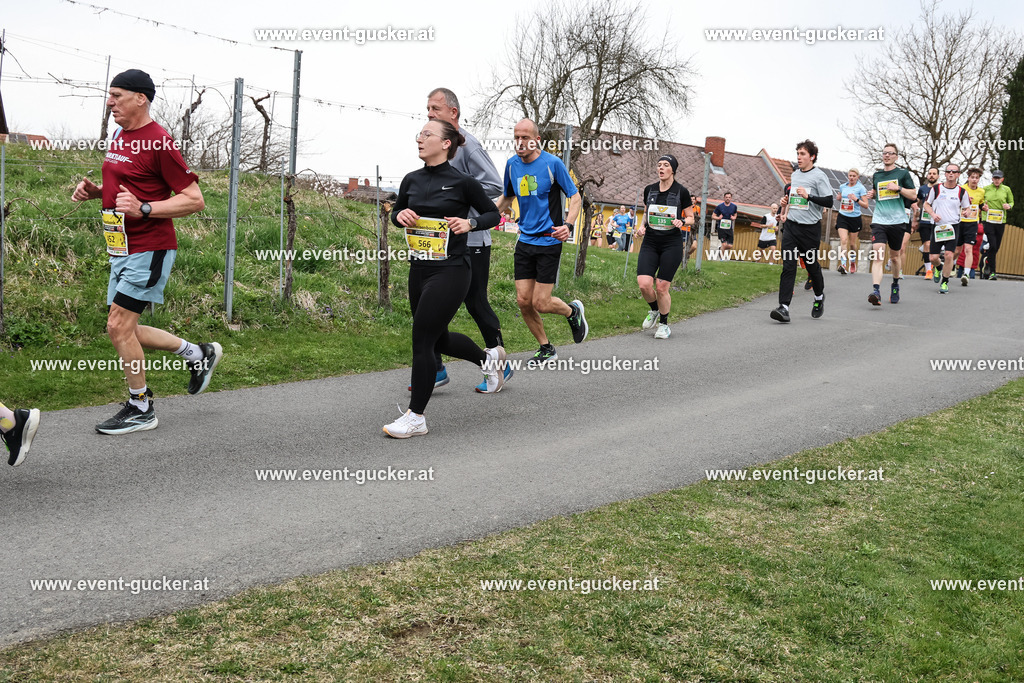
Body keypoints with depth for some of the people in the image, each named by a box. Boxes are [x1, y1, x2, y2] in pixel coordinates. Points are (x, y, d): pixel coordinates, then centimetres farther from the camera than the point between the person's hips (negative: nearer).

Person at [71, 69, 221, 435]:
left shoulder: (159, 142, -15)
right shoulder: (119, 137, 13)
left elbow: (194, 199, -17)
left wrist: (143, 209, -26)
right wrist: (95, 191, 7)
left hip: (149, 250, -10)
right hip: (123, 250, 10)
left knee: (118, 326, -9)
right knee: (124, 330, 12)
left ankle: (140, 409, 7)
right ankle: (199, 354, 27)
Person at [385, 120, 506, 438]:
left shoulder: (463, 182, -8)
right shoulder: (412, 180, 6)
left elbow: (492, 214, 3)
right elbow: (396, 212, 21)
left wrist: (470, 223, -15)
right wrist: (400, 215, -1)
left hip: (451, 271, -7)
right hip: (419, 269, 7)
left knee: (421, 340, -8)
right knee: (438, 339, 19)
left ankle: (415, 417, 4)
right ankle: (489, 357, 47)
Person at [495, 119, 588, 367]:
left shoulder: (552, 163, -10)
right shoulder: (512, 165, 5)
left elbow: (575, 197, -5)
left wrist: (568, 224, -22)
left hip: (549, 241, -5)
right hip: (525, 241, 5)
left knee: (541, 304, -7)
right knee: (523, 301, 0)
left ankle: (573, 311, 26)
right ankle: (546, 349, 19)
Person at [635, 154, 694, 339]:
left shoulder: (682, 192, -3)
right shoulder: (649, 190, 7)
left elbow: (691, 218, 5)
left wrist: (682, 222, -17)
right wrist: (642, 226, 2)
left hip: (672, 244, -3)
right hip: (650, 242, 3)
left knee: (662, 287, -5)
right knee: (644, 284, -12)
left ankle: (664, 324, 18)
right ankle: (654, 310, 20)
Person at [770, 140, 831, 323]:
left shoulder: (819, 176, -5)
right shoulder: (795, 175, 15)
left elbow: (829, 201, -12)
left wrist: (809, 196, -21)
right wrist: (786, 202, 11)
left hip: (810, 228, -5)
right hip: (791, 225, 5)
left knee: (811, 265, 8)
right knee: (788, 265, -8)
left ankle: (819, 297, 36)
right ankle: (784, 307, -14)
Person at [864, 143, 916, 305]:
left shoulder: (903, 173, 2)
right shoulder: (876, 175, 12)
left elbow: (913, 195, 0)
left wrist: (898, 188, -14)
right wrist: (871, 194, 8)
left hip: (897, 221, -1)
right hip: (879, 220, 1)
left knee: (894, 256, 11)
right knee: (877, 255, -16)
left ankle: (895, 285, 36)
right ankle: (876, 292, -26)